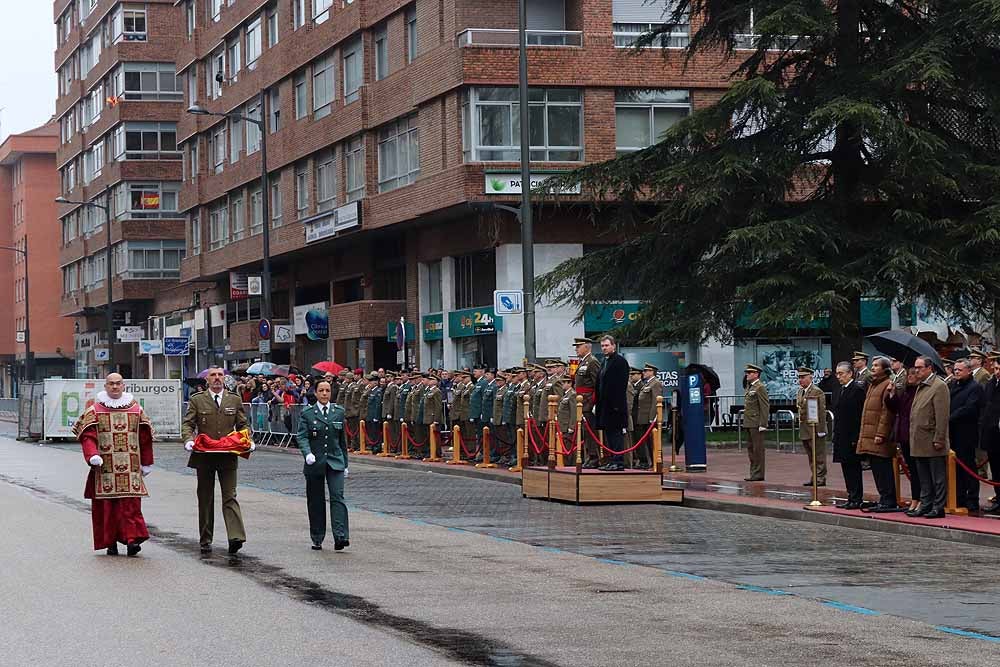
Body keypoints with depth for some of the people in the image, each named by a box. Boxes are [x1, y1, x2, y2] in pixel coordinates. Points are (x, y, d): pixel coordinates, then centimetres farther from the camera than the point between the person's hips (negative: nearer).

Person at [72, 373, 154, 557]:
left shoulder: (136, 410, 11)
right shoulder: (95, 410, 6)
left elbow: (145, 438, 14)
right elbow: (88, 436, -3)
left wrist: (146, 463, 12)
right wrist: (92, 455, -20)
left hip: (130, 467, 1)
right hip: (105, 468, -1)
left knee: (131, 502, -10)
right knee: (107, 505, 0)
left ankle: (132, 538, -14)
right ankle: (110, 542, 8)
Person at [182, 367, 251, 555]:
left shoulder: (234, 400, 11)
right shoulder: (197, 400, 5)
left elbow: (242, 425, 14)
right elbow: (187, 424, 1)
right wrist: (188, 440, -19)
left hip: (228, 457, 0)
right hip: (204, 457, 0)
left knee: (230, 497, -9)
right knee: (205, 499, 7)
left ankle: (236, 537, -18)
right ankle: (205, 540, 14)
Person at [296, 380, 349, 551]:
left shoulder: (339, 412, 9)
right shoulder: (307, 414, 2)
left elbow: (342, 439, 14)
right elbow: (301, 436, -8)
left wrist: (345, 463, 14)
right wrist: (307, 453, -27)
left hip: (335, 461, 1)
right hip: (315, 463, 0)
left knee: (337, 497, -13)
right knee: (316, 501, 5)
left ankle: (340, 536, -21)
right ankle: (317, 539, 14)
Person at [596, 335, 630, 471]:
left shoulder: (620, 361, -9)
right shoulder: (605, 362, 18)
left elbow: (621, 385, -16)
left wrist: (617, 404, -21)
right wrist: (599, 403, 16)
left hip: (616, 405, -9)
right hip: (606, 406, 9)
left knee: (616, 433, -8)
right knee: (609, 433, 11)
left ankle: (619, 462, -8)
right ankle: (613, 461, 15)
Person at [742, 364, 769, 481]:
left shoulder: (760, 387, -12)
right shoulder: (749, 387, 17)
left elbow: (765, 407, -16)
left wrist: (763, 425, -19)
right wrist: (745, 421, 17)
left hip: (756, 424, -10)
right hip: (749, 423, 10)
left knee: (757, 449, -5)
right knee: (751, 448, 12)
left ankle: (758, 474, -1)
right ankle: (754, 473, 18)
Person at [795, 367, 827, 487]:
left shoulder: (817, 392, -13)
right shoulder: (800, 391, 13)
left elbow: (822, 412, -16)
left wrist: (821, 430, -18)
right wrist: (800, 427, 15)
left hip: (815, 430, -8)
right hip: (804, 431, 8)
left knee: (819, 456, 0)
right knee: (811, 457, 14)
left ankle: (820, 479, 4)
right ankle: (813, 478, 21)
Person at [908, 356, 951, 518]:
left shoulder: (939, 386, -10)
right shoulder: (921, 386, 17)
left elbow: (942, 416, -16)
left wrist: (938, 439, -19)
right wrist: (913, 439, 15)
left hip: (933, 443, -9)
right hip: (920, 443, 9)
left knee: (938, 478, -2)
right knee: (924, 479, 13)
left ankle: (938, 507, 0)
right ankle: (925, 505, 19)